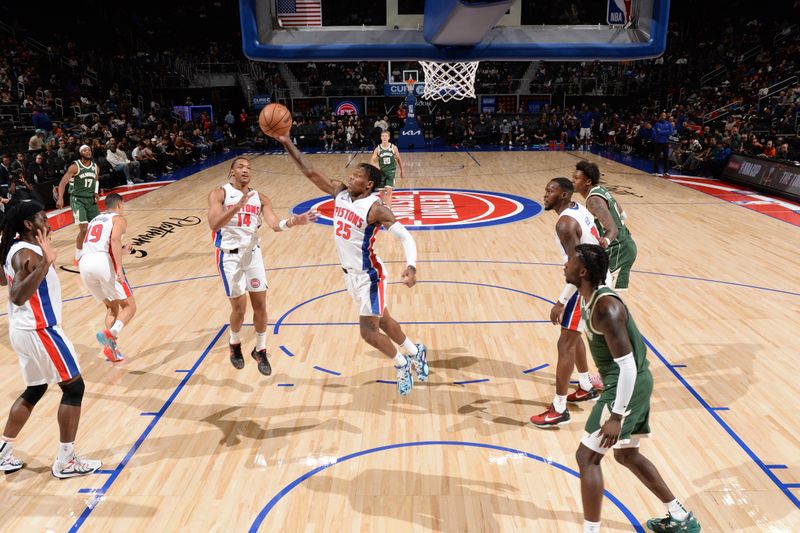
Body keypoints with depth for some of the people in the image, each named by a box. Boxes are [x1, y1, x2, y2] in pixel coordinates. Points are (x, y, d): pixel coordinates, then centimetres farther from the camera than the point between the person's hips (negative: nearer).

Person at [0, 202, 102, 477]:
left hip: (24, 330, 10)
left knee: (35, 390, 22)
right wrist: (45, 263, -41)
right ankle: (66, 461, 7)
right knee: (74, 387, -1)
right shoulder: (26, 254, -20)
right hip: (39, 330, -10)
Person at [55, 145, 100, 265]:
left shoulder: (95, 166, 5)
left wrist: (96, 192, 7)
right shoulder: (75, 166, -13)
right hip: (78, 199, -6)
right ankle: (78, 257, -1)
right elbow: (63, 182, -17)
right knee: (84, 228, -15)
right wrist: (60, 198, -30)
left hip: (91, 199, 6)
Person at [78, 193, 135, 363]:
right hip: (104, 262, -6)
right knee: (129, 306, 5)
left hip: (85, 263, 6)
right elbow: (115, 239, -11)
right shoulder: (119, 219, 11)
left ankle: (110, 346, 9)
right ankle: (109, 334, -21)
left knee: (112, 306, 21)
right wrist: (119, 269, -18)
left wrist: (121, 251, 42)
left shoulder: (94, 220, 32)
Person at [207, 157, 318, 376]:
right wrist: (237, 206, -35)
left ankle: (260, 350, 23)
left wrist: (294, 221, -29)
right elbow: (214, 225, -23)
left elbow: (275, 225, -8)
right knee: (239, 307, 1)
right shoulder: (219, 194, -8)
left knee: (260, 304, 4)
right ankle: (234, 344, 31)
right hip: (230, 255, -4)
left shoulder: (260, 198, 5)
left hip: (253, 253, 4)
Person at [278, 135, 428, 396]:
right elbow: (310, 172, -1)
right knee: (382, 320, 21)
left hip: (369, 276, -8)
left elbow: (406, 237, -27)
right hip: (350, 274, 8)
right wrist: (287, 143, -8)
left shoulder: (375, 208, -23)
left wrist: (411, 266, -43)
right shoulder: (340, 192, -2)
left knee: (369, 331, -3)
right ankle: (415, 352, 43)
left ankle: (402, 364, 23)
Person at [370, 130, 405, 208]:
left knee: (389, 191, -14)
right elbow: (373, 161, 1)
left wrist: (401, 171, 13)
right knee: (382, 191, 12)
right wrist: (376, 167, -21)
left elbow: (399, 159, 7)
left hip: (391, 171, -2)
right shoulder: (378, 149, -3)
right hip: (381, 171, 2)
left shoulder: (393, 147, -4)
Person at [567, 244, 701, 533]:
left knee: (587, 456, -3)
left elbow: (627, 364, -26)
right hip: (635, 383, 10)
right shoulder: (594, 299, 6)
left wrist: (616, 416, -24)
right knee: (627, 454, 23)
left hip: (627, 387, -10)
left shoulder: (606, 307, -25)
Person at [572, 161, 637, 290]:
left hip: (617, 250, -10)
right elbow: (623, 215, 17)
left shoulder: (594, 200, -23)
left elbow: (613, 229, -30)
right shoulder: (601, 189, 7)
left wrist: (606, 241, -51)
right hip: (623, 246, 10)